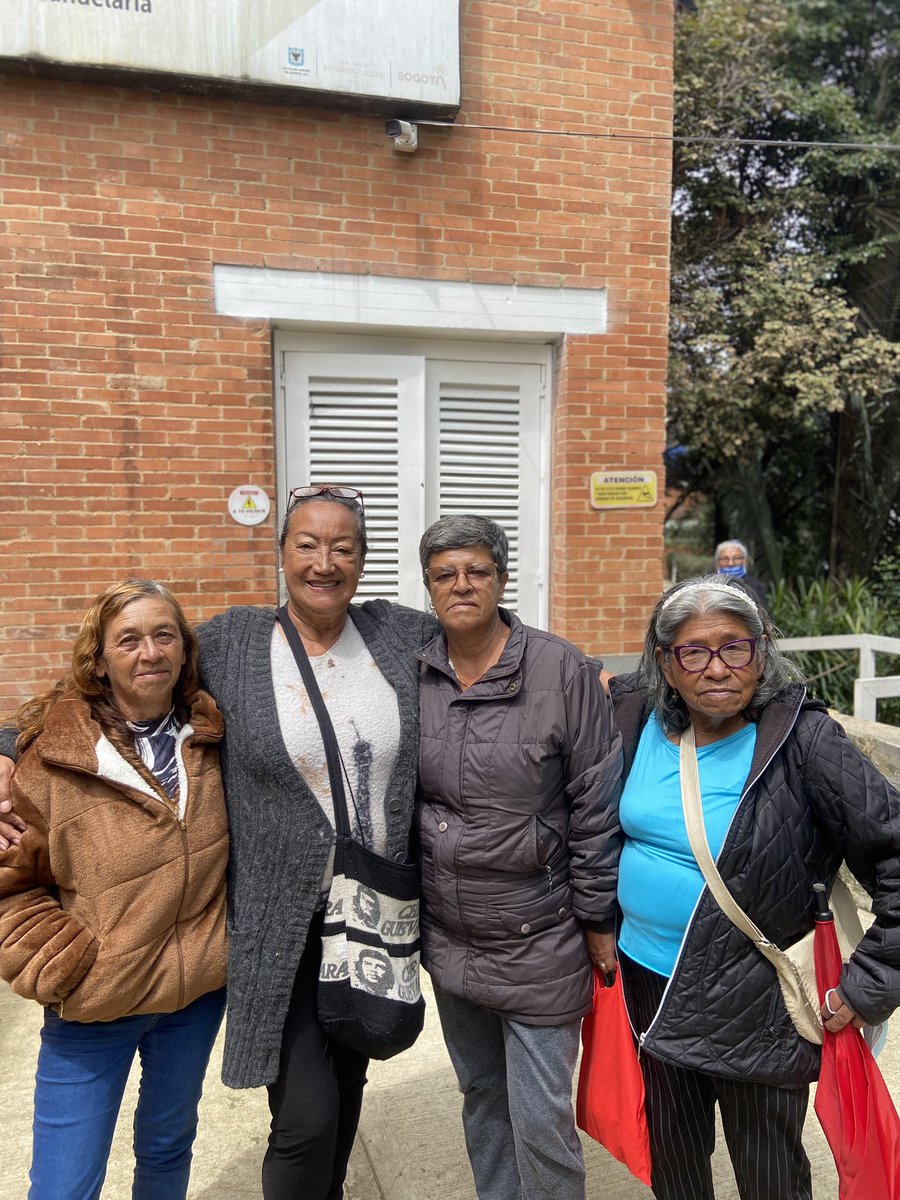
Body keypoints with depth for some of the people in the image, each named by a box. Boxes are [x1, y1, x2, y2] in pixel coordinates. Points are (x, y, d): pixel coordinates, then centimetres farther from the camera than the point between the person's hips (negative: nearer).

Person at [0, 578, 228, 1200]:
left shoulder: (210, 740, -4)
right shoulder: (52, 752, -16)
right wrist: (56, 962, -14)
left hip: (199, 991, 3)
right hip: (93, 1007, -3)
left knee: (169, 1147, 24)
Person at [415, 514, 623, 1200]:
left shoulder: (562, 671, -15)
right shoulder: (412, 676, -4)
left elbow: (597, 804, -10)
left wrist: (598, 919, -7)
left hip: (540, 943, -4)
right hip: (448, 935, 4)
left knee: (541, 1120, 7)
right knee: (481, 1093, 24)